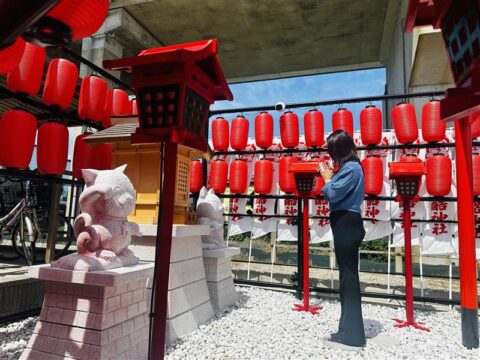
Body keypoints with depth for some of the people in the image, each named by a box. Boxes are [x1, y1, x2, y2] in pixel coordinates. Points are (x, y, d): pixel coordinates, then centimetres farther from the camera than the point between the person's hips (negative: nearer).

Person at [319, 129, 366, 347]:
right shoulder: (350, 167, 16)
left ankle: (352, 333, 8)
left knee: (348, 275, -4)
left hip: (346, 224, -11)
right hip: (346, 223, 11)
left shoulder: (350, 168, -15)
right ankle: (350, 330, 28)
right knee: (348, 274, 15)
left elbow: (333, 195, -19)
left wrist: (327, 178, -3)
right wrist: (330, 177, 5)